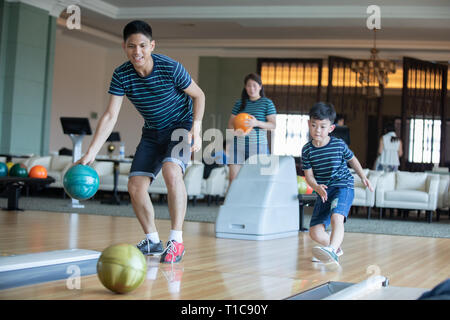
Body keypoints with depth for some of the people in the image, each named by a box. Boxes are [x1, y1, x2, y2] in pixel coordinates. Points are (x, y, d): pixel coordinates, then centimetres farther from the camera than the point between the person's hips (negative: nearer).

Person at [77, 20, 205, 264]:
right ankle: (152, 241, 15)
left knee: (171, 171, -32)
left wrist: (196, 128, -21)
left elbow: (198, 95, -7)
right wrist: (91, 153, -22)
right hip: (152, 132, 5)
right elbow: (110, 116, -14)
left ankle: (176, 241, -26)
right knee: (135, 185, -4)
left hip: (181, 127, -5)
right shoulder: (121, 76, -13)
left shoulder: (170, 68, -22)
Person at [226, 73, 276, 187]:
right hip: (238, 143, 3)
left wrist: (257, 123, -19)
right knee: (233, 178, -3)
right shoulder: (239, 103, 14)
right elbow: (230, 123, 16)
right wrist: (234, 130, -7)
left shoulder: (267, 103, 4)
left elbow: (273, 125, -2)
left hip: (258, 144, -3)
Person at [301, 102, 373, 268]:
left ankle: (331, 251, -55)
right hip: (324, 192, 4)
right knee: (315, 232, -3)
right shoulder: (307, 150, -1)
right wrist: (317, 187, -20)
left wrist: (363, 177, 13)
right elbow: (308, 175, 0)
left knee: (336, 217, -35)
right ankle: (335, 248, 27)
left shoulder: (339, 145, -5)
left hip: (343, 187, -4)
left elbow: (352, 160, 15)